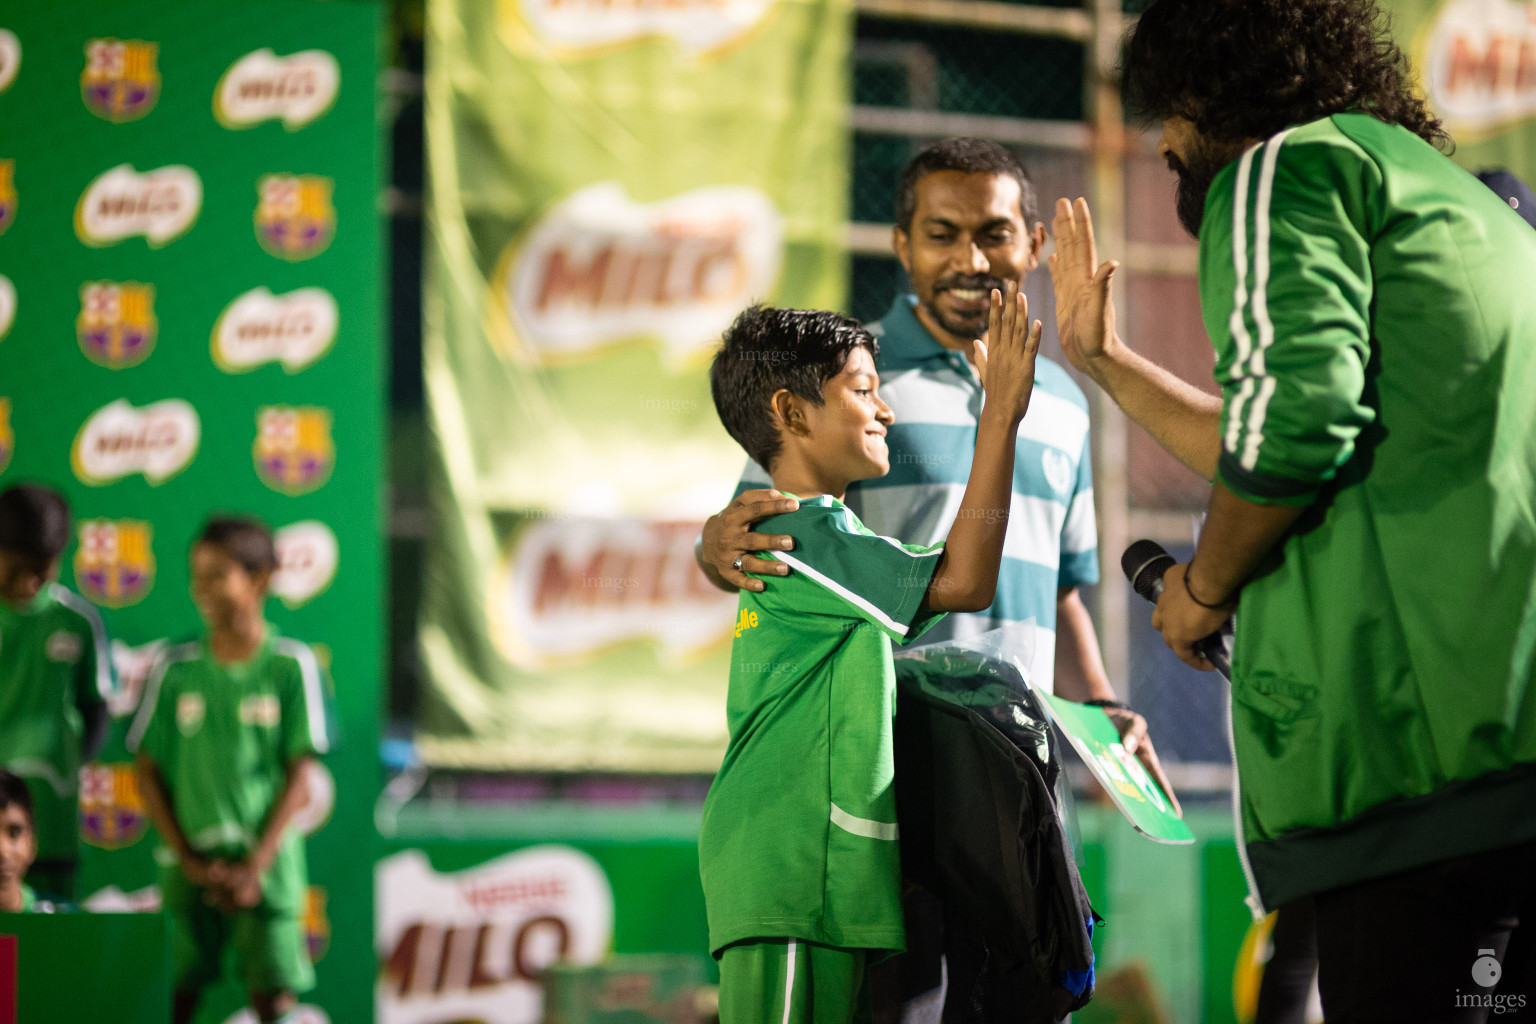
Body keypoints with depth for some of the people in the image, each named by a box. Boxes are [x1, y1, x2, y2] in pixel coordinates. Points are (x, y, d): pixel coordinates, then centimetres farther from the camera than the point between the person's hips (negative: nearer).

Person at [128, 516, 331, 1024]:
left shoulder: (292, 665, -3)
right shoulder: (175, 668, 2)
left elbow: (299, 777, -3)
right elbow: (148, 773, 5)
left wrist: (255, 867, -9)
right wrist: (189, 861, -4)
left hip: (266, 864, -2)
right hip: (190, 863, 2)